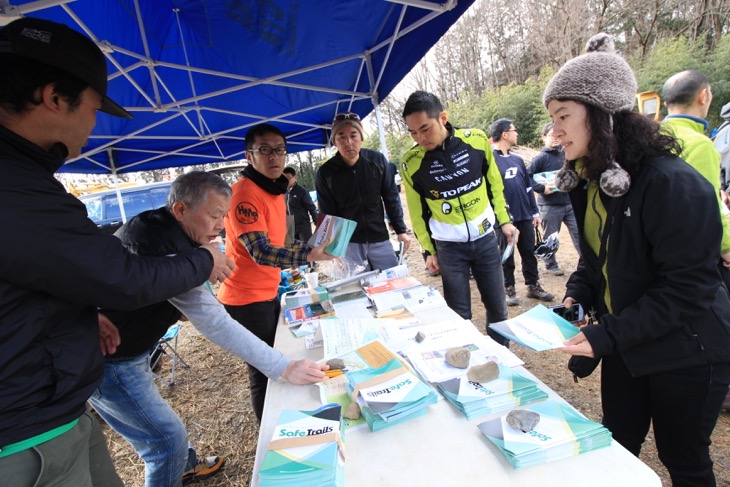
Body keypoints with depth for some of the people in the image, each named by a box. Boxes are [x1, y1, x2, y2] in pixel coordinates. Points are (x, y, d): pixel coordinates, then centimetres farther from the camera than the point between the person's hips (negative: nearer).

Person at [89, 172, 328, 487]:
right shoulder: (166, 246, -32)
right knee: (168, 438, 2)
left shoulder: (153, 226, -1)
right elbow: (215, 324, -37)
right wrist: (285, 368, -36)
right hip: (110, 362, -10)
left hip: (128, 350, 10)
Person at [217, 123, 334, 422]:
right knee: (265, 376, 4)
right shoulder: (245, 193, -20)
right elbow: (261, 252, -30)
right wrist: (308, 255, -43)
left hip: (268, 293, 10)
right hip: (247, 299, -9)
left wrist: (311, 249, 15)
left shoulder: (275, 190, 10)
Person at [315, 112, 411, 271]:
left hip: (380, 239, 2)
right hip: (347, 243, -1)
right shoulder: (325, 173, -8)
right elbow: (327, 214, -3)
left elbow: (391, 198, 3)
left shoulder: (378, 161, -5)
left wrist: (401, 230, 2)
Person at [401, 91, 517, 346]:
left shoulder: (477, 139, -8)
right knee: (460, 315, 5)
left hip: (485, 238, 2)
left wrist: (504, 220, 8)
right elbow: (418, 211, 1)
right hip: (449, 247, -1)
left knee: (497, 308, 12)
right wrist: (429, 250, 4)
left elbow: (494, 183, 8)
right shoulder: (411, 162, -11)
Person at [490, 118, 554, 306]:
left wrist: (535, 211, 15)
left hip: (525, 216, 6)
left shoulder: (517, 160, 13)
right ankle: (509, 289, 19)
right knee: (507, 255, 5)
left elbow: (528, 187, 17)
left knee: (529, 252, 13)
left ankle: (533, 286, 26)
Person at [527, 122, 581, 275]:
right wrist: (542, 188, -20)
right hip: (550, 206, -5)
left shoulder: (565, 154, 9)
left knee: (579, 233, 5)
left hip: (570, 203, 5)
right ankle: (551, 265, 25)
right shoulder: (540, 158, -9)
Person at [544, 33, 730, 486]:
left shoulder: (673, 183, -25)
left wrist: (605, 336, -26)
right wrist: (576, 296, -7)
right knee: (618, 449, 19)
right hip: (625, 347, 6)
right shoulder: (588, 178, -1)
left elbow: (686, 288, -24)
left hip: (685, 355, -6)